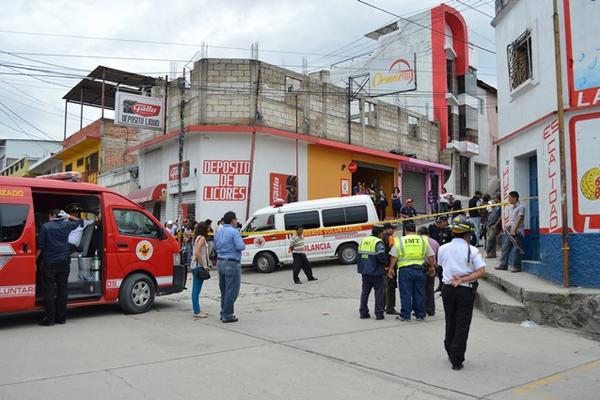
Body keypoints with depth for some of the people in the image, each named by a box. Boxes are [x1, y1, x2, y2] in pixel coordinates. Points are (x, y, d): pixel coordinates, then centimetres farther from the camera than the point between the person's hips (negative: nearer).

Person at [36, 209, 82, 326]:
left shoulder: (45, 227, -6)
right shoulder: (66, 225, 3)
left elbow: (40, 246, -6)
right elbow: (79, 221, 23)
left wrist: (35, 260, 1)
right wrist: (68, 216, 22)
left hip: (50, 264, -3)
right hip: (64, 263, 3)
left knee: (49, 290, 1)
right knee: (62, 289, 7)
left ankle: (50, 318, 1)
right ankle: (61, 317, 11)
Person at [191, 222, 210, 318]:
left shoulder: (197, 238, 15)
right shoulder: (202, 238, -12)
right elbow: (197, 253, -22)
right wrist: (204, 265, -18)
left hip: (195, 266, 10)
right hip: (199, 266, -10)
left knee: (196, 289, 12)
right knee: (197, 289, -6)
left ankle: (197, 310, 20)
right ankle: (197, 312, -2)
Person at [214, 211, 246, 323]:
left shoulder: (219, 232, 10)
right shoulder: (234, 232, -14)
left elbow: (215, 246, 20)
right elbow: (241, 247, -19)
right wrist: (242, 243, 1)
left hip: (220, 262, 8)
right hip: (232, 264, -8)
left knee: (224, 290, 16)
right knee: (232, 291, -1)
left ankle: (224, 313, 24)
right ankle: (227, 315, 2)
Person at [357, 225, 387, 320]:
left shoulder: (364, 240, 8)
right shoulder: (378, 242, -14)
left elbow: (359, 254, 11)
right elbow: (381, 256, -23)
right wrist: (384, 262, -4)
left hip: (365, 271, 6)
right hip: (376, 272, -6)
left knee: (365, 291, 15)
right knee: (379, 292, 5)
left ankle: (363, 312, 18)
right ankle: (379, 314, 7)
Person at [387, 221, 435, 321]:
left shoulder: (399, 241, 1)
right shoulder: (423, 240, 7)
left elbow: (393, 257, -1)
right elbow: (430, 256, 12)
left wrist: (390, 268, 6)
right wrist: (432, 267, 23)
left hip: (405, 270, -2)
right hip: (419, 269, 2)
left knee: (405, 294, 3)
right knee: (419, 293, 10)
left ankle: (405, 315, 8)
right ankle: (420, 315, 17)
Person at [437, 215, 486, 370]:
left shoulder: (443, 248, -1)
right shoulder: (472, 250, -10)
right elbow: (481, 271, -16)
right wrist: (462, 280, -16)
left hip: (448, 289, 3)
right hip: (466, 291, -3)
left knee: (450, 323, 19)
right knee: (462, 325, 4)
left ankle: (450, 353, 33)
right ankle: (457, 360, 5)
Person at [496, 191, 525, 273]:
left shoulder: (520, 207, -10)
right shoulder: (510, 207, 14)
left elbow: (519, 220, -15)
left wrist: (514, 230, -18)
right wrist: (507, 226, 7)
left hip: (517, 232, -8)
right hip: (510, 231, 8)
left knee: (516, 249, -4)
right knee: (505, 247, 9)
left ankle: (516, 267, 4)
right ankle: (503, 265, 16)